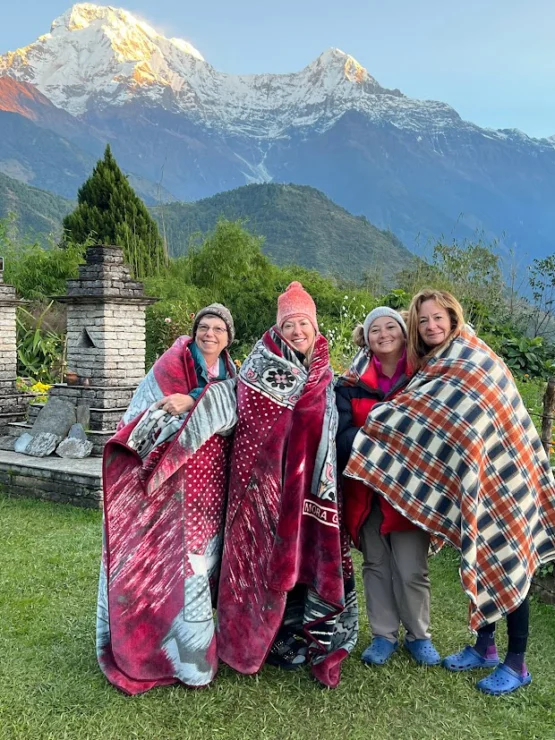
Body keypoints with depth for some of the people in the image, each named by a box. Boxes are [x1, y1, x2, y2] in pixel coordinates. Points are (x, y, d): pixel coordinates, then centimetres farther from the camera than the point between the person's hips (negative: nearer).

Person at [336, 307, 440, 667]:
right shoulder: (351, 383, 3)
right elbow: (342, 436, -7)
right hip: (367, 485, 2)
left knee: (411, 569, 1)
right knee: (376, 564, 11)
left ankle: (419, 635, 23)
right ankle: (384, 635, 26)